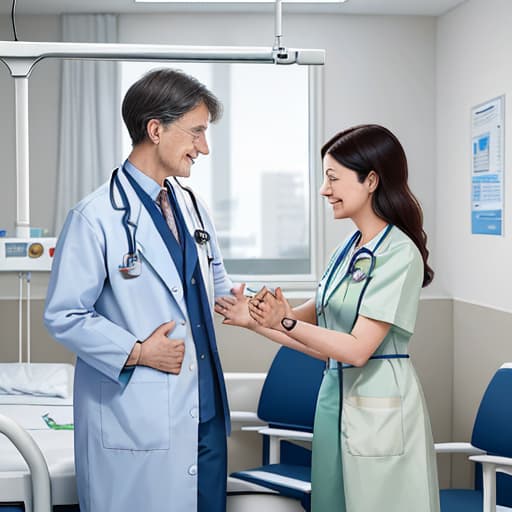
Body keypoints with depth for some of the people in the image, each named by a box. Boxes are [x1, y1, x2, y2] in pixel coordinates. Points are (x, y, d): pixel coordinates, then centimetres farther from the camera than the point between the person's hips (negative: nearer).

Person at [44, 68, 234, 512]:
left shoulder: (190, 205, 12)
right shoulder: (97, 217, -12)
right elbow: (64, 317, -12)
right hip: (136, 422, -7)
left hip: (204, 412, 7)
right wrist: (137, 353, -17)